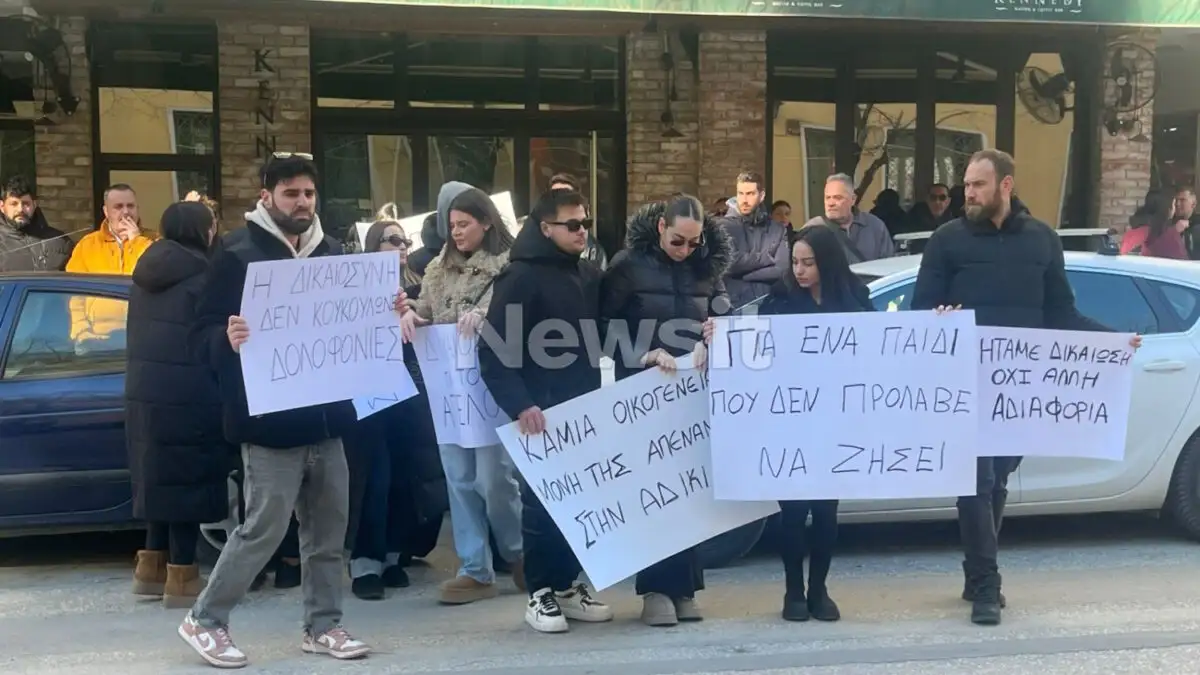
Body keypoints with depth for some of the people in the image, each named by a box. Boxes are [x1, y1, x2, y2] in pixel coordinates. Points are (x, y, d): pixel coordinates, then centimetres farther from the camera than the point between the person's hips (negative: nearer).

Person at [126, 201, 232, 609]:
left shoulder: (146, 274, 14)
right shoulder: (202, 277, -11)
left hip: (144, 391, 8)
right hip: (187, 396, -8)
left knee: (162, 476, 17)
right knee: (187, 480, -1)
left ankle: (152, 566, 23)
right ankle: (181, 578, 4)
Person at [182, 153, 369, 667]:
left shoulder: (332, 253, 11)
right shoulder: (237, 256, -6)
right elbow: (201, 337, -9)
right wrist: (227, 339, -31)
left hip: (326, 416, 6)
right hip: (271, 422, -6)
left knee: (328, 529, 10)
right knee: (264, 529, -3)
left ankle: (323, 625, 24)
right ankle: (204, 620, 15)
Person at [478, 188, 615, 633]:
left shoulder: (590, 275, 10)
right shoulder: (521, 277, -10)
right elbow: (494, 350, -15)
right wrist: (519, 405, -24)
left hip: (583, 409, 6)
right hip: (541, 412, -6)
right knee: (541, 499, 2)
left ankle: (568, 583, 23)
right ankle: (540, 593, 13)